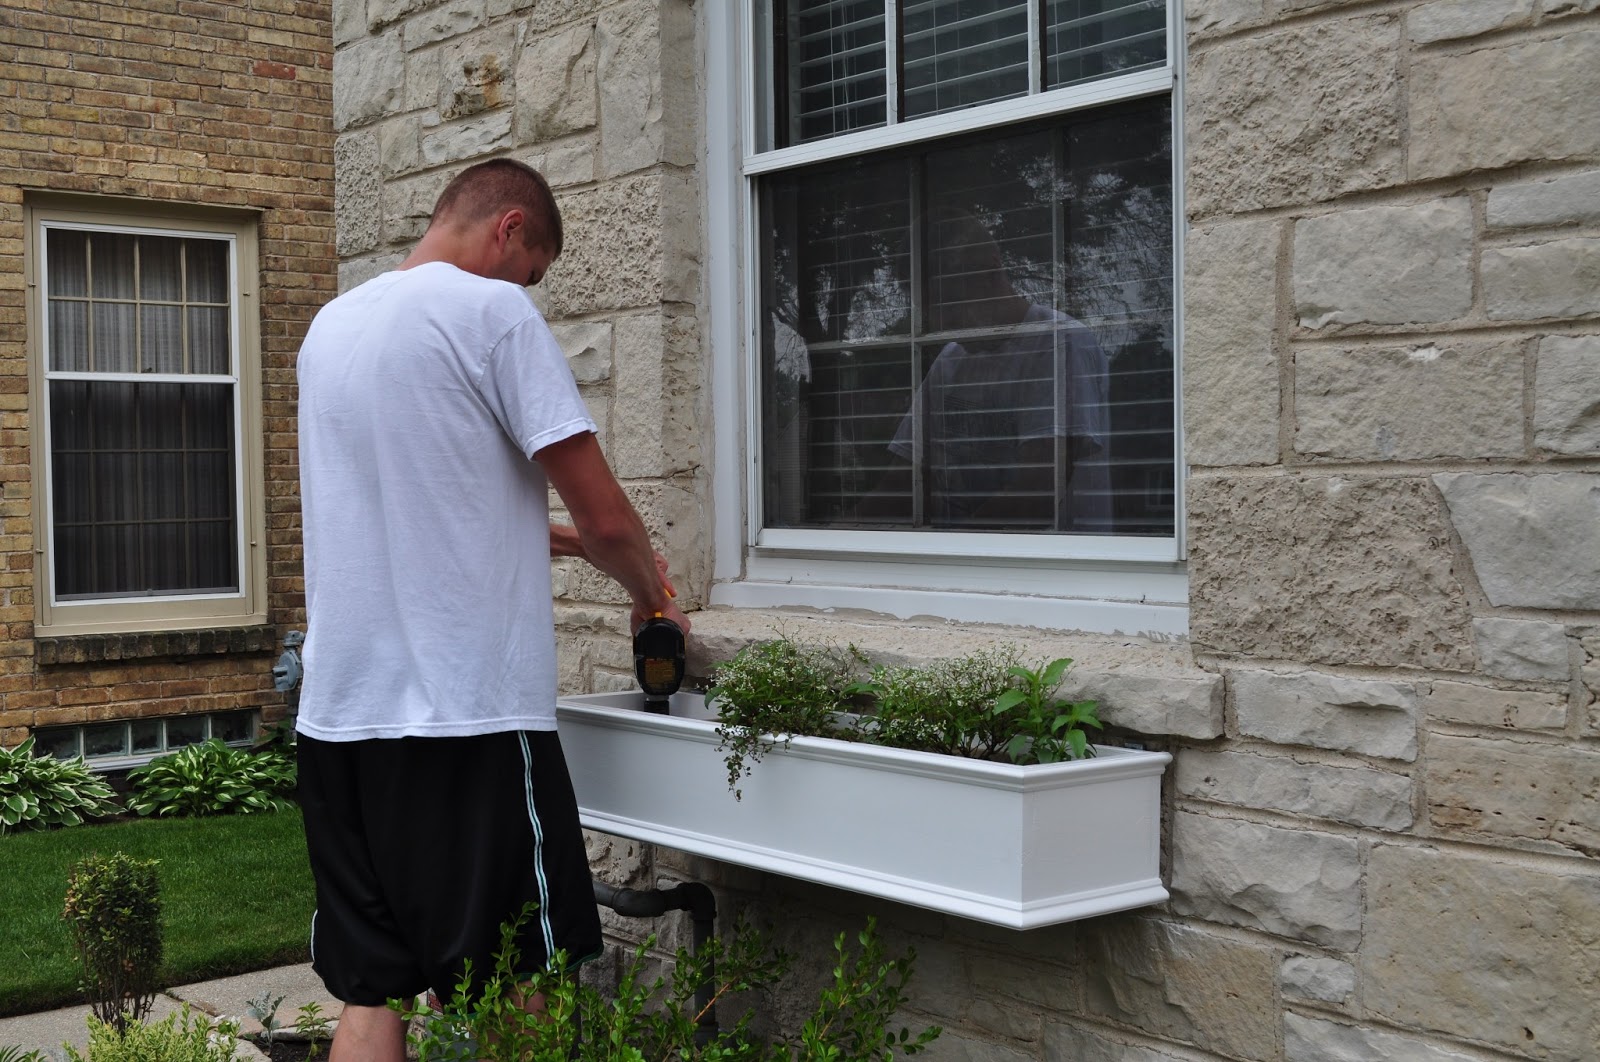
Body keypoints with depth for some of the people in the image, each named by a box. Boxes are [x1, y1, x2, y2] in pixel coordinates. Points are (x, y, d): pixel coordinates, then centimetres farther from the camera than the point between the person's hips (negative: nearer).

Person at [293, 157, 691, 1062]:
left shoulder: (332, 325, 16)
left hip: (341, 707, 7)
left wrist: (543, 535, 26)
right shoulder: (494, 311, -7)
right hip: (468, 711, -7)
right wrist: (652, 594, 10)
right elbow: (605, 516, -9)